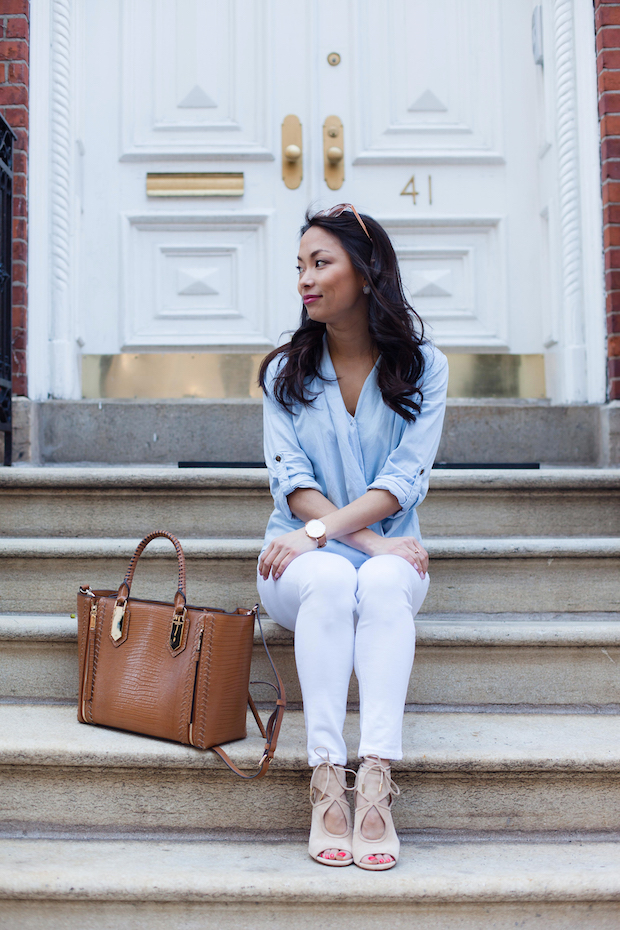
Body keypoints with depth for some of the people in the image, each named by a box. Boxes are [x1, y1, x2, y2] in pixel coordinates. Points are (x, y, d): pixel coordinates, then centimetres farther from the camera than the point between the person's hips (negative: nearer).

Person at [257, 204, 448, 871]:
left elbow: (404, 479, -8)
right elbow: (292, 481, -3)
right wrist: (369, 539, -18)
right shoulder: (284, 371, 7)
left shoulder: (424, 366, 4)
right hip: (304, 559, 1)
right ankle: (326, 780, -36)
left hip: (390, 553, 0)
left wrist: (321, 528, -22)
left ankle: (376, 780, -41)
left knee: (385, 582, -35)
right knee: (330, 581, -34)